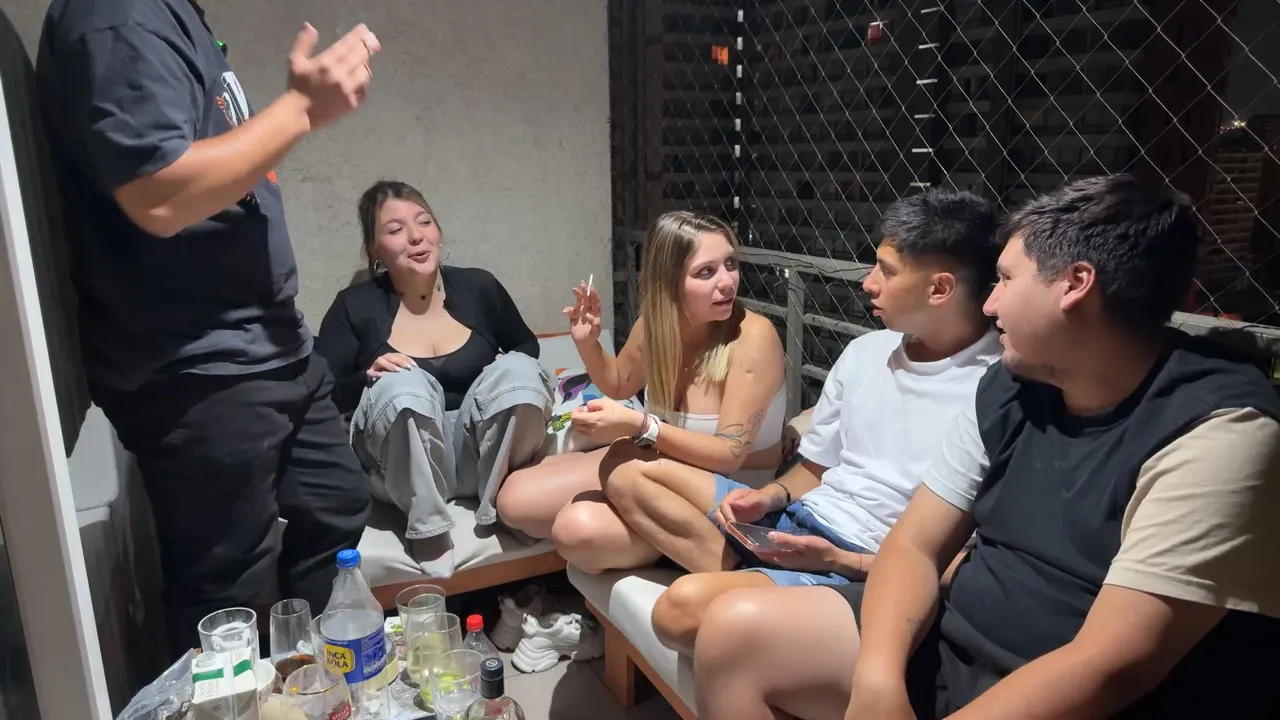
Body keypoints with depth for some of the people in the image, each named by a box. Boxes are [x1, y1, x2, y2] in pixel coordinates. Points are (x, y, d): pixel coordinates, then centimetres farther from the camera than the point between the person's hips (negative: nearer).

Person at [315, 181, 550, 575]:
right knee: (404, 385, -32)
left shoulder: (479, 287, 2)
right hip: (402, 467, -1)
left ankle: (501, 504, -12)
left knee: (518, 371, -25)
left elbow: (527, 347, 18)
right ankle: (427, 527, -20)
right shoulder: (355, 306, -2)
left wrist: (511, 374, -4)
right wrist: (366, 378, -22)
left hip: (481, 455, 2)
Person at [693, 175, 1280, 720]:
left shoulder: (1219, 434, -18)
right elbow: (914, 546, 1)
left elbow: (1110, 667, -24)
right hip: (948, 648, 7)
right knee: (737, 631, -4)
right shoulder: (1010, 389, 3)